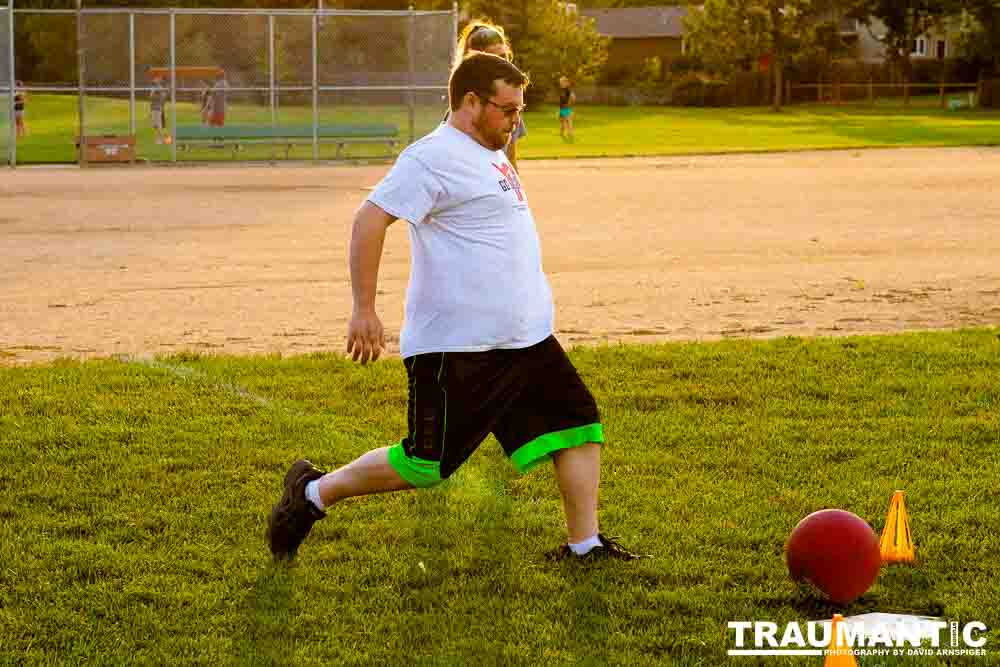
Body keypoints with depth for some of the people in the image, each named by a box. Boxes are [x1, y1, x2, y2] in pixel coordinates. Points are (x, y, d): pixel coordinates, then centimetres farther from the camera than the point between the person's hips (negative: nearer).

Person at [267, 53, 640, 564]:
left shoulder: (489, 154, 16)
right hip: (456, 349, -9)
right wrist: (364, 310, -25)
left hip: (526, 340, 9)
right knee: (426, 467, -5)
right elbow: (370, 219, -22)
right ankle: (312, 493, 13)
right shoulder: (434, 157, -15)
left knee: (580, 426, 5)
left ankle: (584, 545, 12)